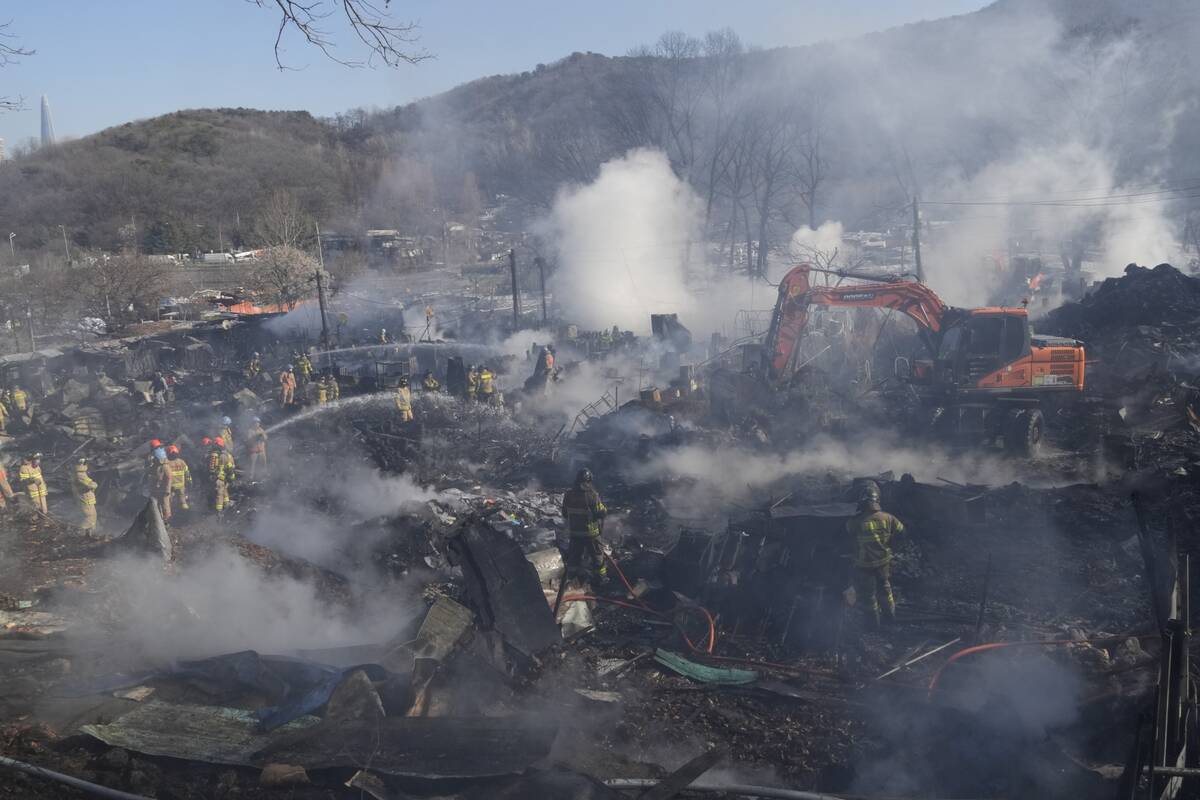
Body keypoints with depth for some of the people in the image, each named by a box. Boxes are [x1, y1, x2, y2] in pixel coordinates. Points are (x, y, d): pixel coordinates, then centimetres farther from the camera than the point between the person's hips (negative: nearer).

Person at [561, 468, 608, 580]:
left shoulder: (568, 494, -6)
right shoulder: (591, 495, -21)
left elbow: (564, 514, 4)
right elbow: (602, 512, -16)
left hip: (573, 532, 4)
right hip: (590, 532, -4)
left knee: (575, 554, 19)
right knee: (597, 554, 14)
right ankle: (601, 576, 23)